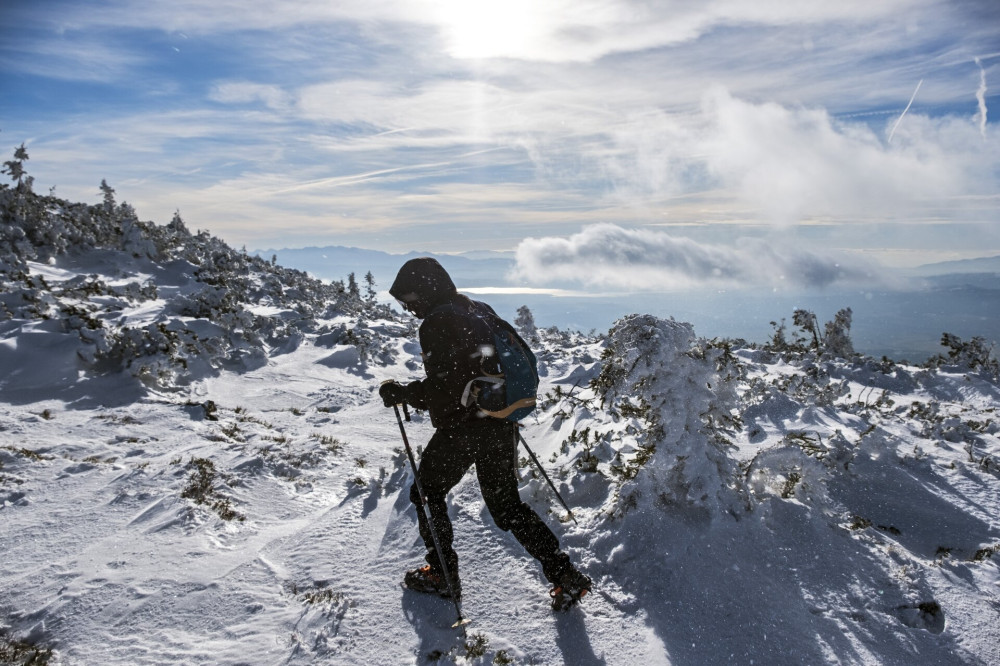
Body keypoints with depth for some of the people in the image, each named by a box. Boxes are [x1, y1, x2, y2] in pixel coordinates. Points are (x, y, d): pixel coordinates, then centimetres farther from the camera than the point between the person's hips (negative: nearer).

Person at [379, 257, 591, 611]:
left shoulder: (437, 323, -14)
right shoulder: (482, 311, 11)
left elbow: (442, 390, -21)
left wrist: (400, 392, -8)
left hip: (461, 429, -7)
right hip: (502, 426, 8)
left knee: (427, 493, 17)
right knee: (507, 505, 18)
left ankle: (442, 574, 25)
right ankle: (564, 573, 12)